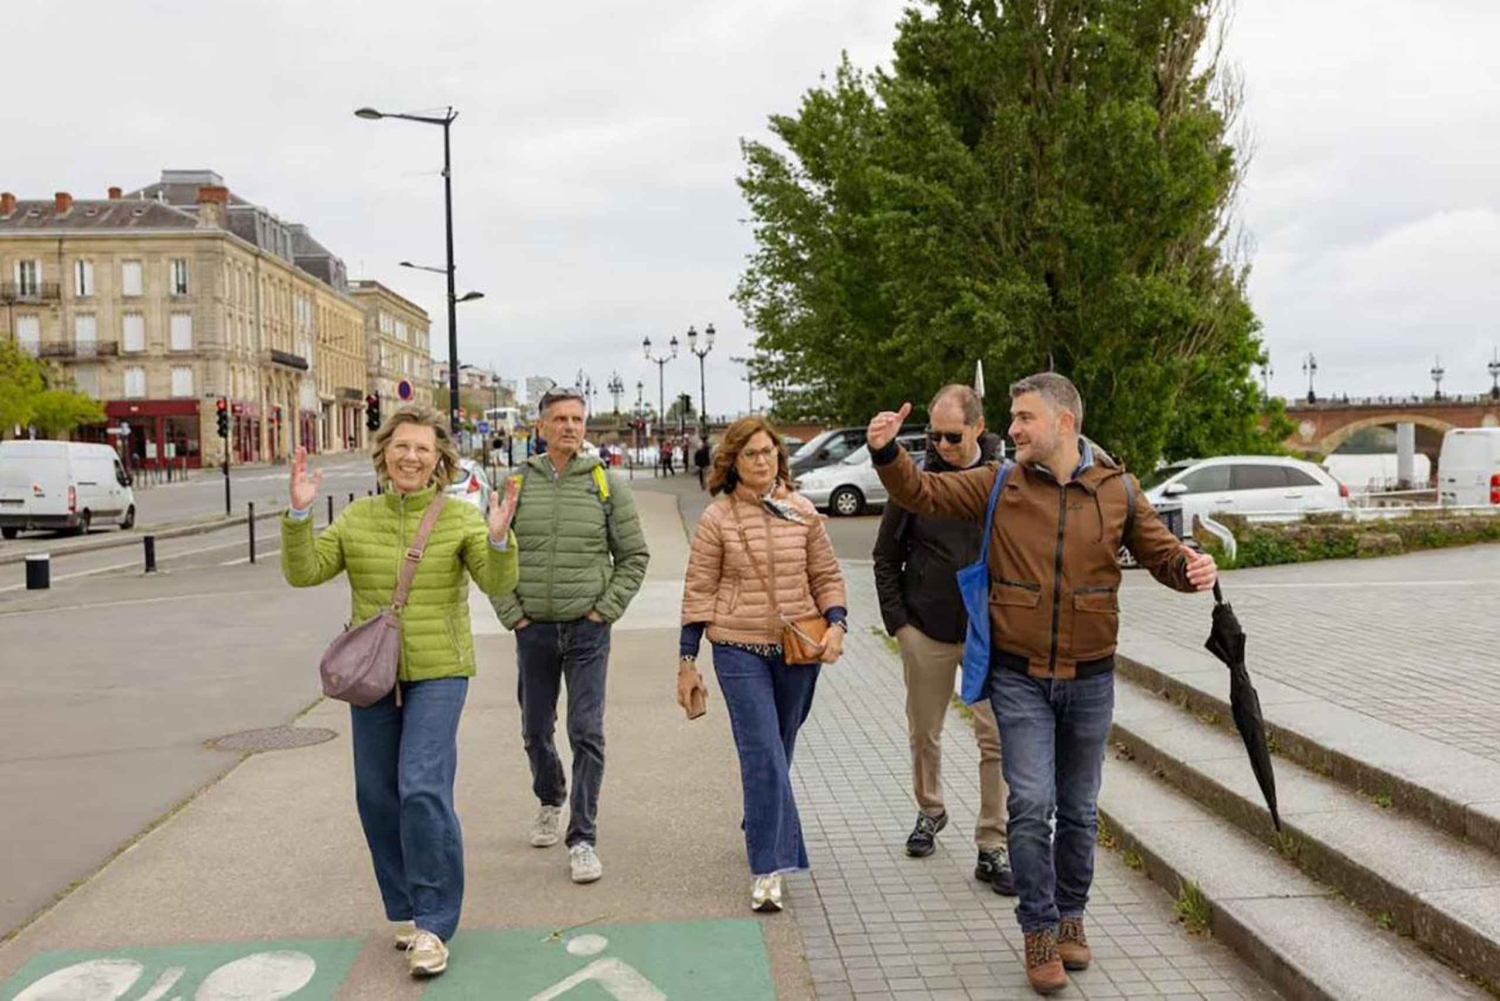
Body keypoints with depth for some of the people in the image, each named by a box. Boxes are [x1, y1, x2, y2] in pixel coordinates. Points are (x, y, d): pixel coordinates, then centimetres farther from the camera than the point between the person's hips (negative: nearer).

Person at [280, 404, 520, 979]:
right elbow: (303, 572, -2)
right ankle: (404, 909, 29)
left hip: (437, 673, -4)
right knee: (377, 796, 11)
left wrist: (499, 540, -33)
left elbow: (497, 584, -14)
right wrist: (299, 513, -16)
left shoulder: (460, 519, -5)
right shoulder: (356, 519, 4)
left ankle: (432, 924, 0)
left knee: (424, 791, -13)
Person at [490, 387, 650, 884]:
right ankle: (550, 802, 42)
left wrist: (606, 610, -5)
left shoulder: (606, 484, 0)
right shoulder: (517, 484, 2)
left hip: (588, 630, -2)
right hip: (534, 631, 2)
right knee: (536, 731, 15)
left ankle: (582, 839, 4)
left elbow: (634, 555, 3)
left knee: (587, 734, -6)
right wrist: (512, 614, -1)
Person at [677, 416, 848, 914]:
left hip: (799, 649, 3)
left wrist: (836, 624, -7)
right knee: (762, 755, -10)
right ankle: (767, 868, -6)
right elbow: (699, 592, -1)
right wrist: (687, 662, -2)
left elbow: (827, 576, 10)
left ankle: (761, 830, 38)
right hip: (739, 649, -3)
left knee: (778, 751, 15)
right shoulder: (717, 519, -3)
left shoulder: (803, 512, 5)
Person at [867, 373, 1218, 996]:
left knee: (1079, 811, 15)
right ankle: (1040, 932, 12)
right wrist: (887, 453, -22)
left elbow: (1160, 551, 6)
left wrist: (1193, 568, -16)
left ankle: (1070, 916, 36)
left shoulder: (1117, 490, -1)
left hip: (1090, 680, 2)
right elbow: (923, 494, -4)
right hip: (1020, 679, -1)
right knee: (1031, 805, -7)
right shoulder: (997, 485, -3)